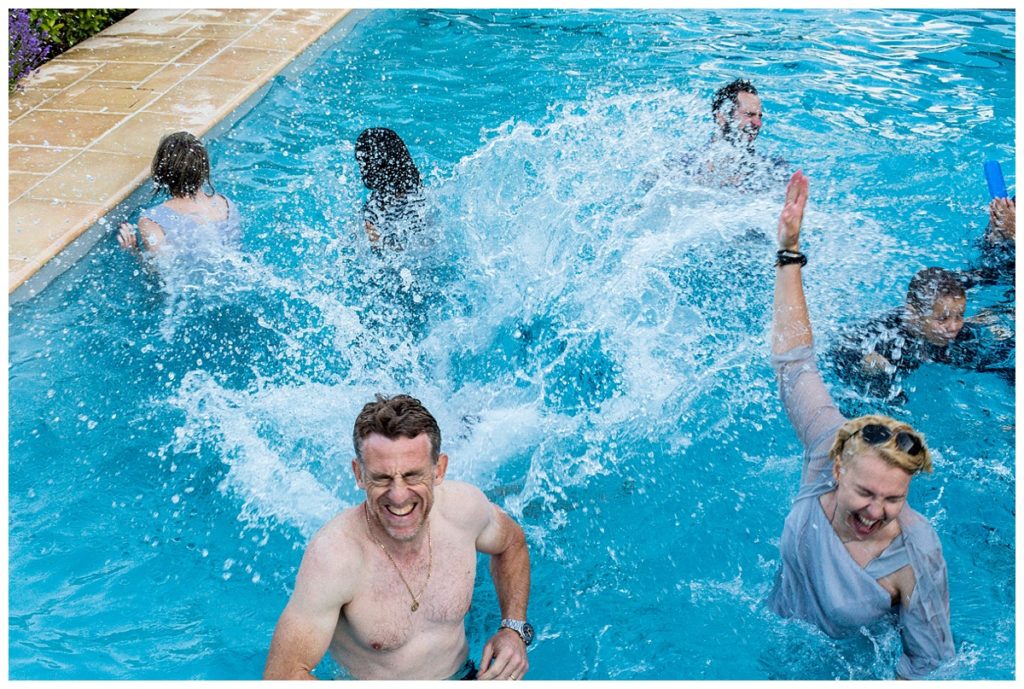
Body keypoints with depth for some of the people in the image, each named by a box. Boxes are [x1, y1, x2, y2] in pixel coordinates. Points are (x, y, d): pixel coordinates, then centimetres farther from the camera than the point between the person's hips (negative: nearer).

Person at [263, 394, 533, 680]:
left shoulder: (464, 506, -13)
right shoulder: (333, 557, -26)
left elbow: (511, 542, 9)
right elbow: (282, 676, -24)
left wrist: (514, 628, -4)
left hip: (462, 676, 2)